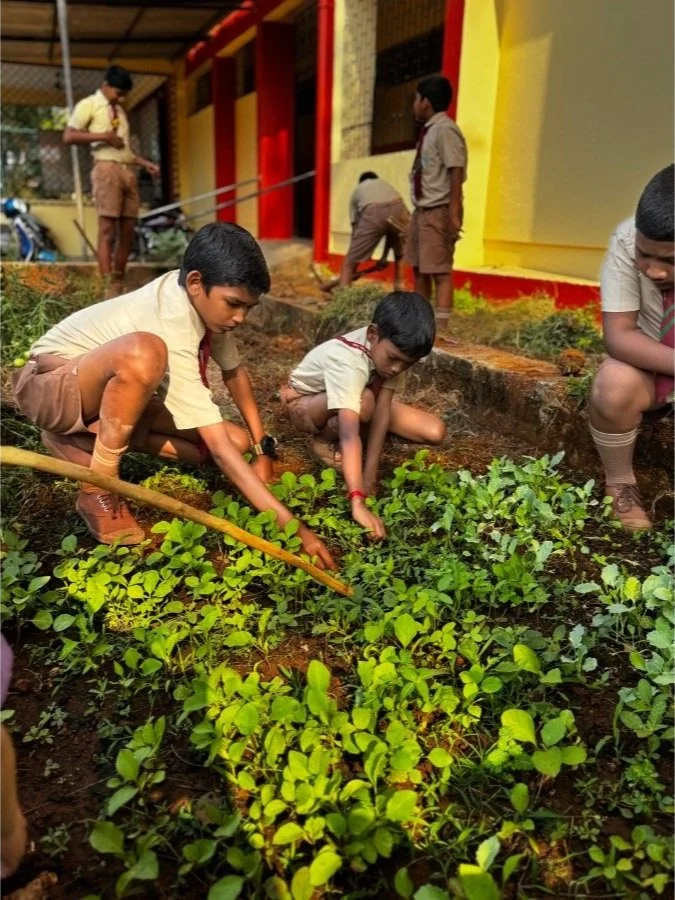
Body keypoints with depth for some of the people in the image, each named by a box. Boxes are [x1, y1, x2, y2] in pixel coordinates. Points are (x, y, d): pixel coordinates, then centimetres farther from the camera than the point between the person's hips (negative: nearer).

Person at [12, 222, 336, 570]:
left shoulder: (204, 298, -12)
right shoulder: (173, 333, -36)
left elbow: (234, 372, 5)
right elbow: (219, 449, -39)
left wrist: (262, 448, -1)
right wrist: (290, 527, -39)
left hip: (110, 392, 8)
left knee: (238, 441, -6)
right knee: (144, 352, -41)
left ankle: (90, 436, 2)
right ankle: (98, 490, -21)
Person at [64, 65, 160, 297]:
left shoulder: (120, 110, 26)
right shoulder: (89, 104, 4)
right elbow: (69, 136, -5)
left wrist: (145, 163, 13)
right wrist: (104, 135, -11)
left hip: (128, 171, 7)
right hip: (107, 169, -7)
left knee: (127, 232, 3)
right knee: (108, 230, -11)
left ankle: (119, 288, 8)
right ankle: (108, 290, -13)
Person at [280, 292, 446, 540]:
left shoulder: (391, 346, -23)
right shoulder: (347, 361, -42)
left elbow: (383, 408, -28)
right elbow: (350, 436, -53)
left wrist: (370, 474, -34)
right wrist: (358, 503, -61)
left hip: (353, 397, 6)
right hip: (305, 403, -6)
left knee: (435, 433, -11)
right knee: (364, 402, -42)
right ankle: (324, 440, -9)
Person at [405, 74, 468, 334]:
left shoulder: (445, 130, -12)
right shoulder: (428, 130, 15)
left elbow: (456, 173, -18)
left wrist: (453, 215, -23)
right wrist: (419, 212, 18)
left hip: (439, 212, -10)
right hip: (422, 210, 10)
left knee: (440, 271, -11)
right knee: (419, 269, 13)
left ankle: (439, 328, -11)